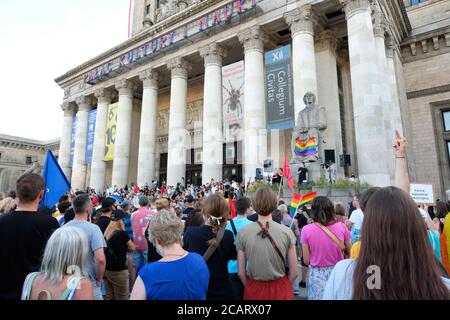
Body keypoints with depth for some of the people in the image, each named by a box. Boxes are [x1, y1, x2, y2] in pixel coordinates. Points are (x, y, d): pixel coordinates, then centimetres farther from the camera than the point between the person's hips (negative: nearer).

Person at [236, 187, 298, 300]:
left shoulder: (242, 233, -13)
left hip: (254, 289, 0)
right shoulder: (287, 232, -14)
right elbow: (294, 272, -6)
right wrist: (284, 287, 11)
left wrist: (250, 287, 11)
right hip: (280, 289, 0)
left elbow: (241, 272, -6)